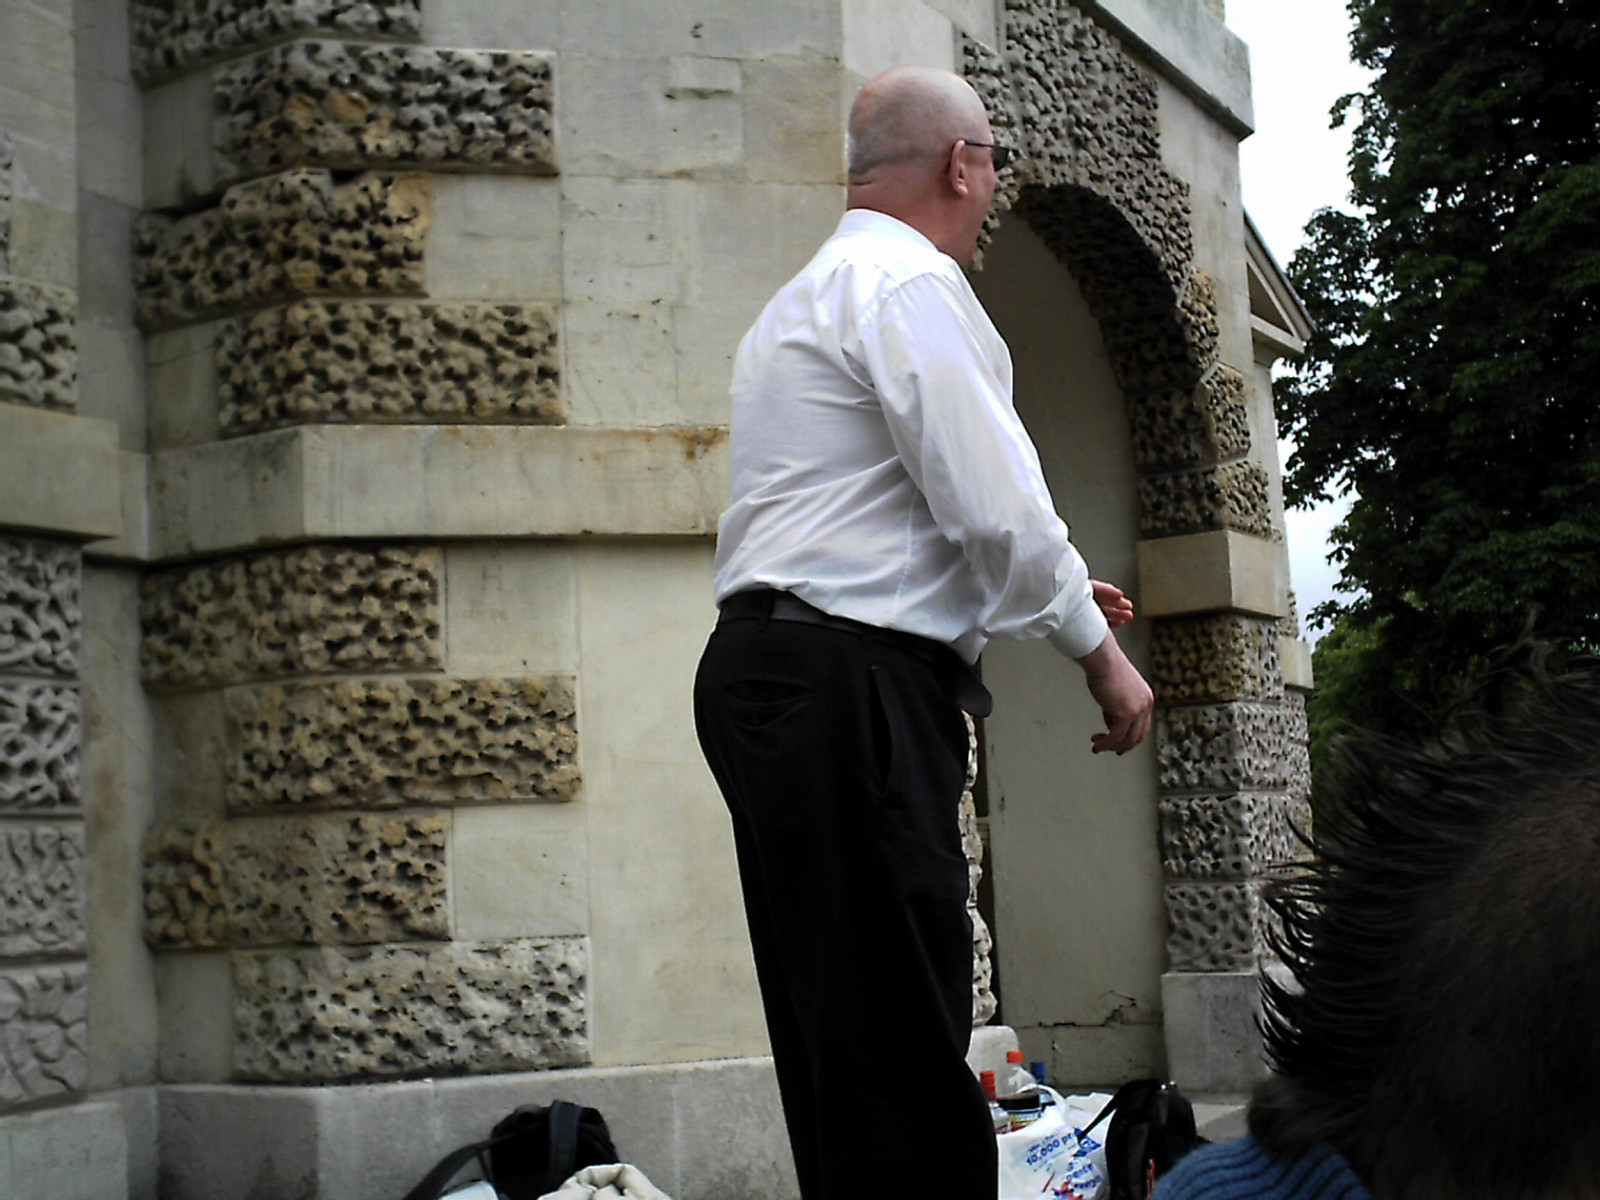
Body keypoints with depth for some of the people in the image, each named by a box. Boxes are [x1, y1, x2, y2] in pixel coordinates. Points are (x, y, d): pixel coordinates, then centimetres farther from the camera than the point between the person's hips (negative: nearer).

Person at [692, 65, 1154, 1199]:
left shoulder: (808, 297, 26)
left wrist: (1042, 588, 31)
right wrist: (1099, 651, 0)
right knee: (904, 1048, -12)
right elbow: (998, 504, -13)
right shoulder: (915, 285, -6)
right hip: (847, 689, -10)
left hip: (769, 675, 10)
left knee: (838, 1040, 10)